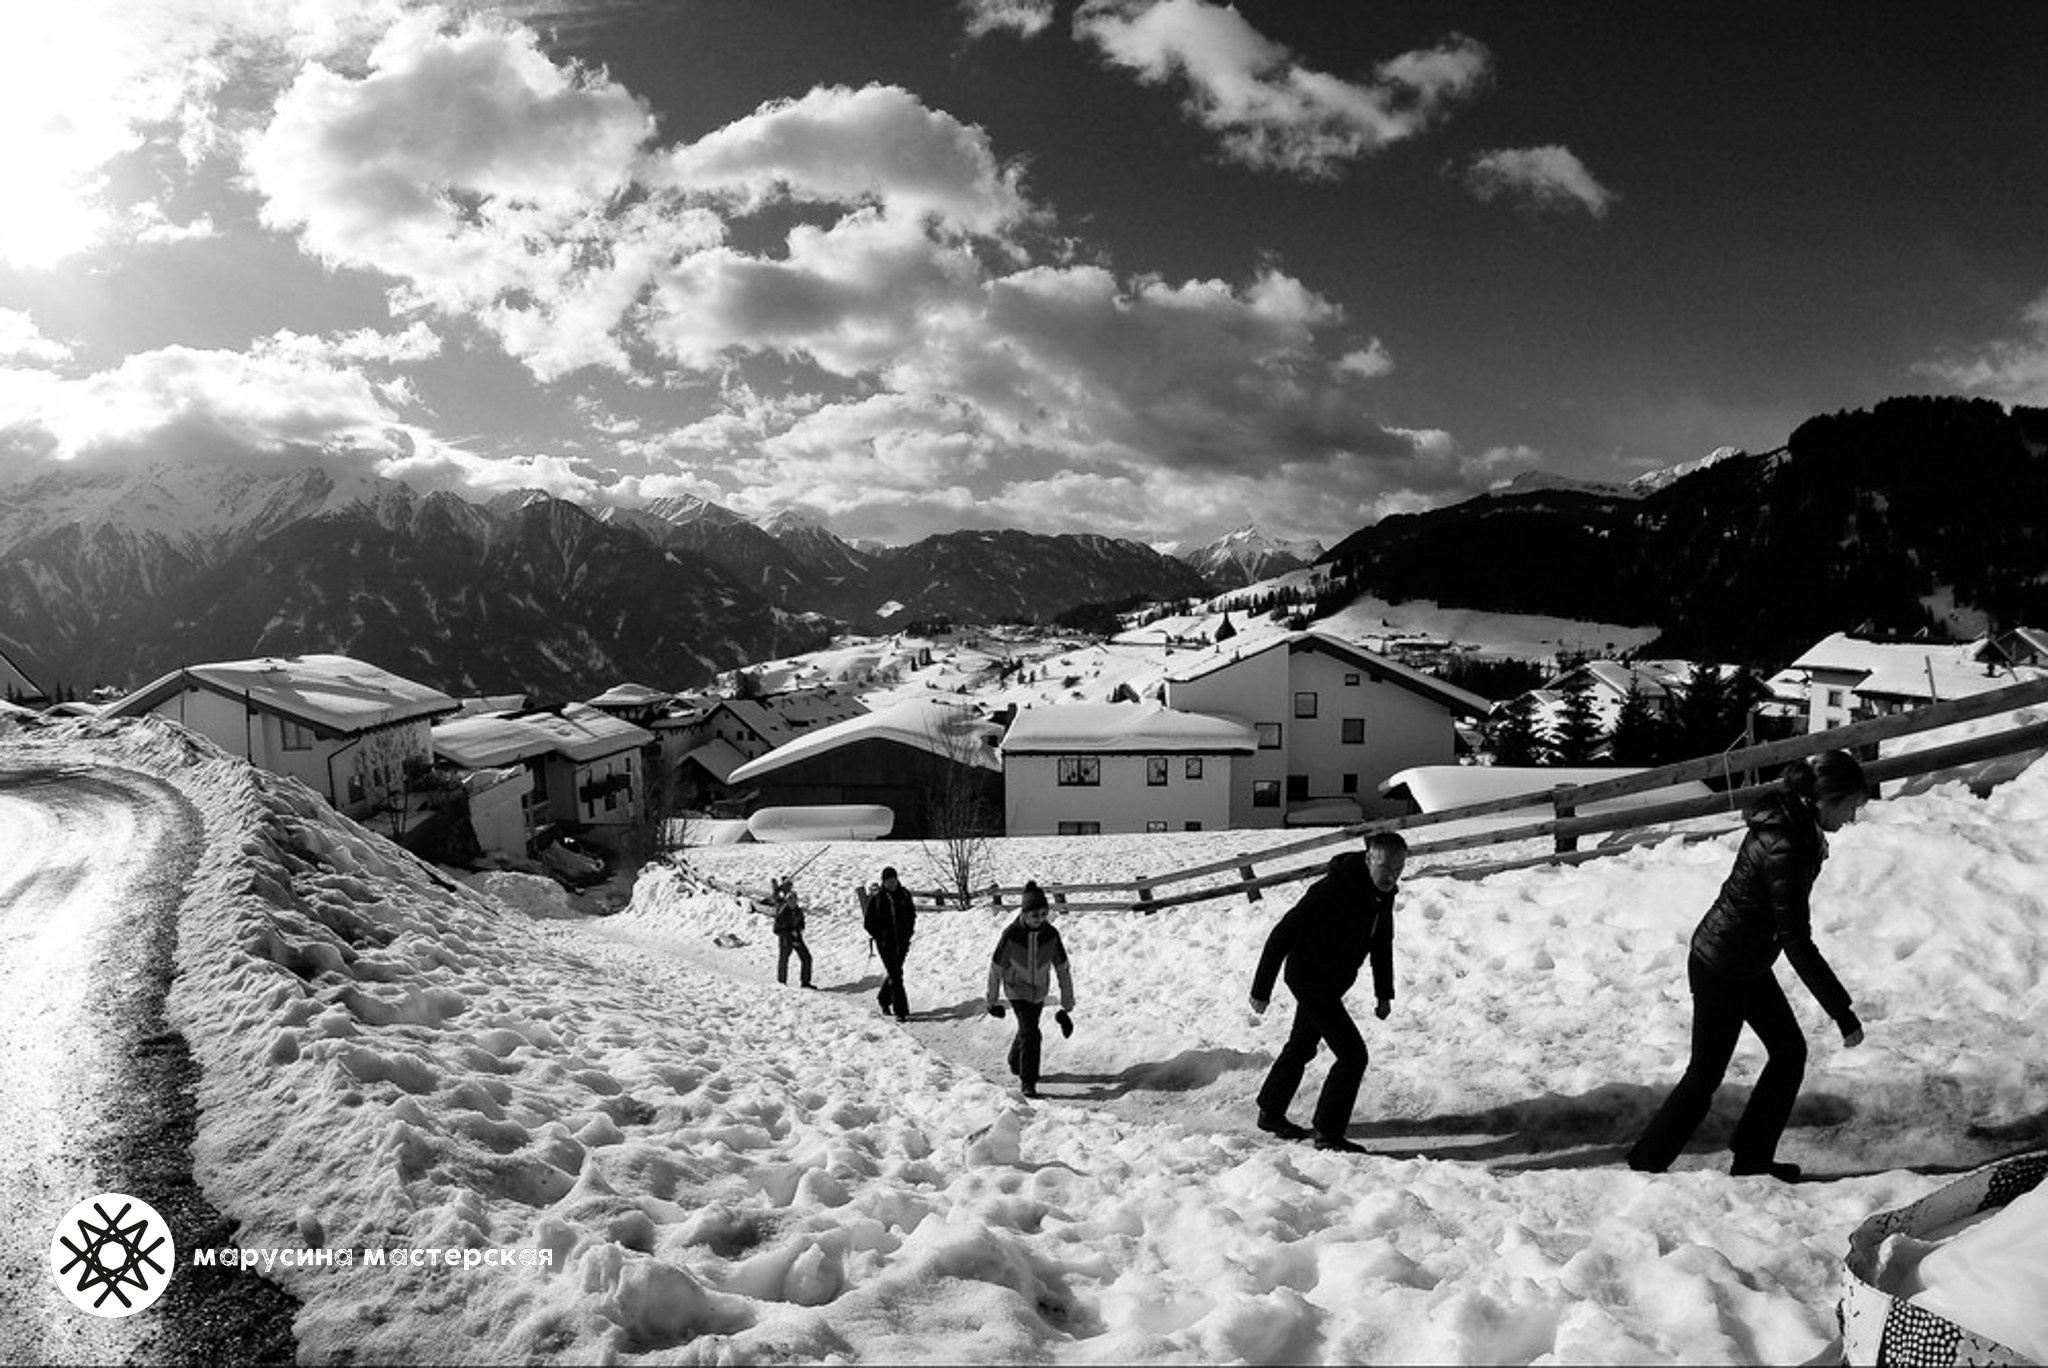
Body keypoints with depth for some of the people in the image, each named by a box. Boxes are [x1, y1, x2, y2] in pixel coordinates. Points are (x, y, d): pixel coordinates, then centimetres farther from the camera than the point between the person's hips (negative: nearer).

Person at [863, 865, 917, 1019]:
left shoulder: (904, 894, 2)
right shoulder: (876, 897, -8)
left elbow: (912, 914, 15)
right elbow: (868, 921, -1)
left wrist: (909, 932, 6)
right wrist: (878, 936, -6)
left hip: (902, 941, 4)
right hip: (885, 942, -4)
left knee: (894, 972, 15)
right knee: (895, 975, -8)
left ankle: (884, 999, 38)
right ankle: (901, 1011, -5)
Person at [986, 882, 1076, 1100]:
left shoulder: (1051, 935, -17)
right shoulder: (1011, 935, -24)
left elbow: (1063, 969, -8)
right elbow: (996, 968, -11)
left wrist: (1067, 1005, -6)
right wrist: (992, 1001, -2)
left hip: (1039, 992, 4)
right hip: (1017, 990, -4)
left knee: (1028, 1031, 20)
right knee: (1030, 1033, -17)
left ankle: (1016, 1064, 48)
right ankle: (1028, 1081, -3)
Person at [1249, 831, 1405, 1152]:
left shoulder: (1383, 894, -5)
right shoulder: (1332, 891, -31)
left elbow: (1382, 942, 13)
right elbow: (1282, 935, -26)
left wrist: (1384, 993, 14)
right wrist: (1261, 989, -22)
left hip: (1333, 982, 9)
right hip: (1310, 979, -9)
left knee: (1302, 1047, 22)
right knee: (1353, 1054, -11)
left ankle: (1271, 1114, 39)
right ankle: (1327, 1133, 2)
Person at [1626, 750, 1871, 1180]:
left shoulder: (1794, 825, -2)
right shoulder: (1784, 848, -31)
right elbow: (1797, 943, -29)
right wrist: (1842, 1012, -25)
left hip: (1746, 962, 9)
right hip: (1720, 970, -9)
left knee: (1790, 1051, 16)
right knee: (1705, 1075, 3)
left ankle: (1751, 1159, 28)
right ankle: (1645, 1165, 18)